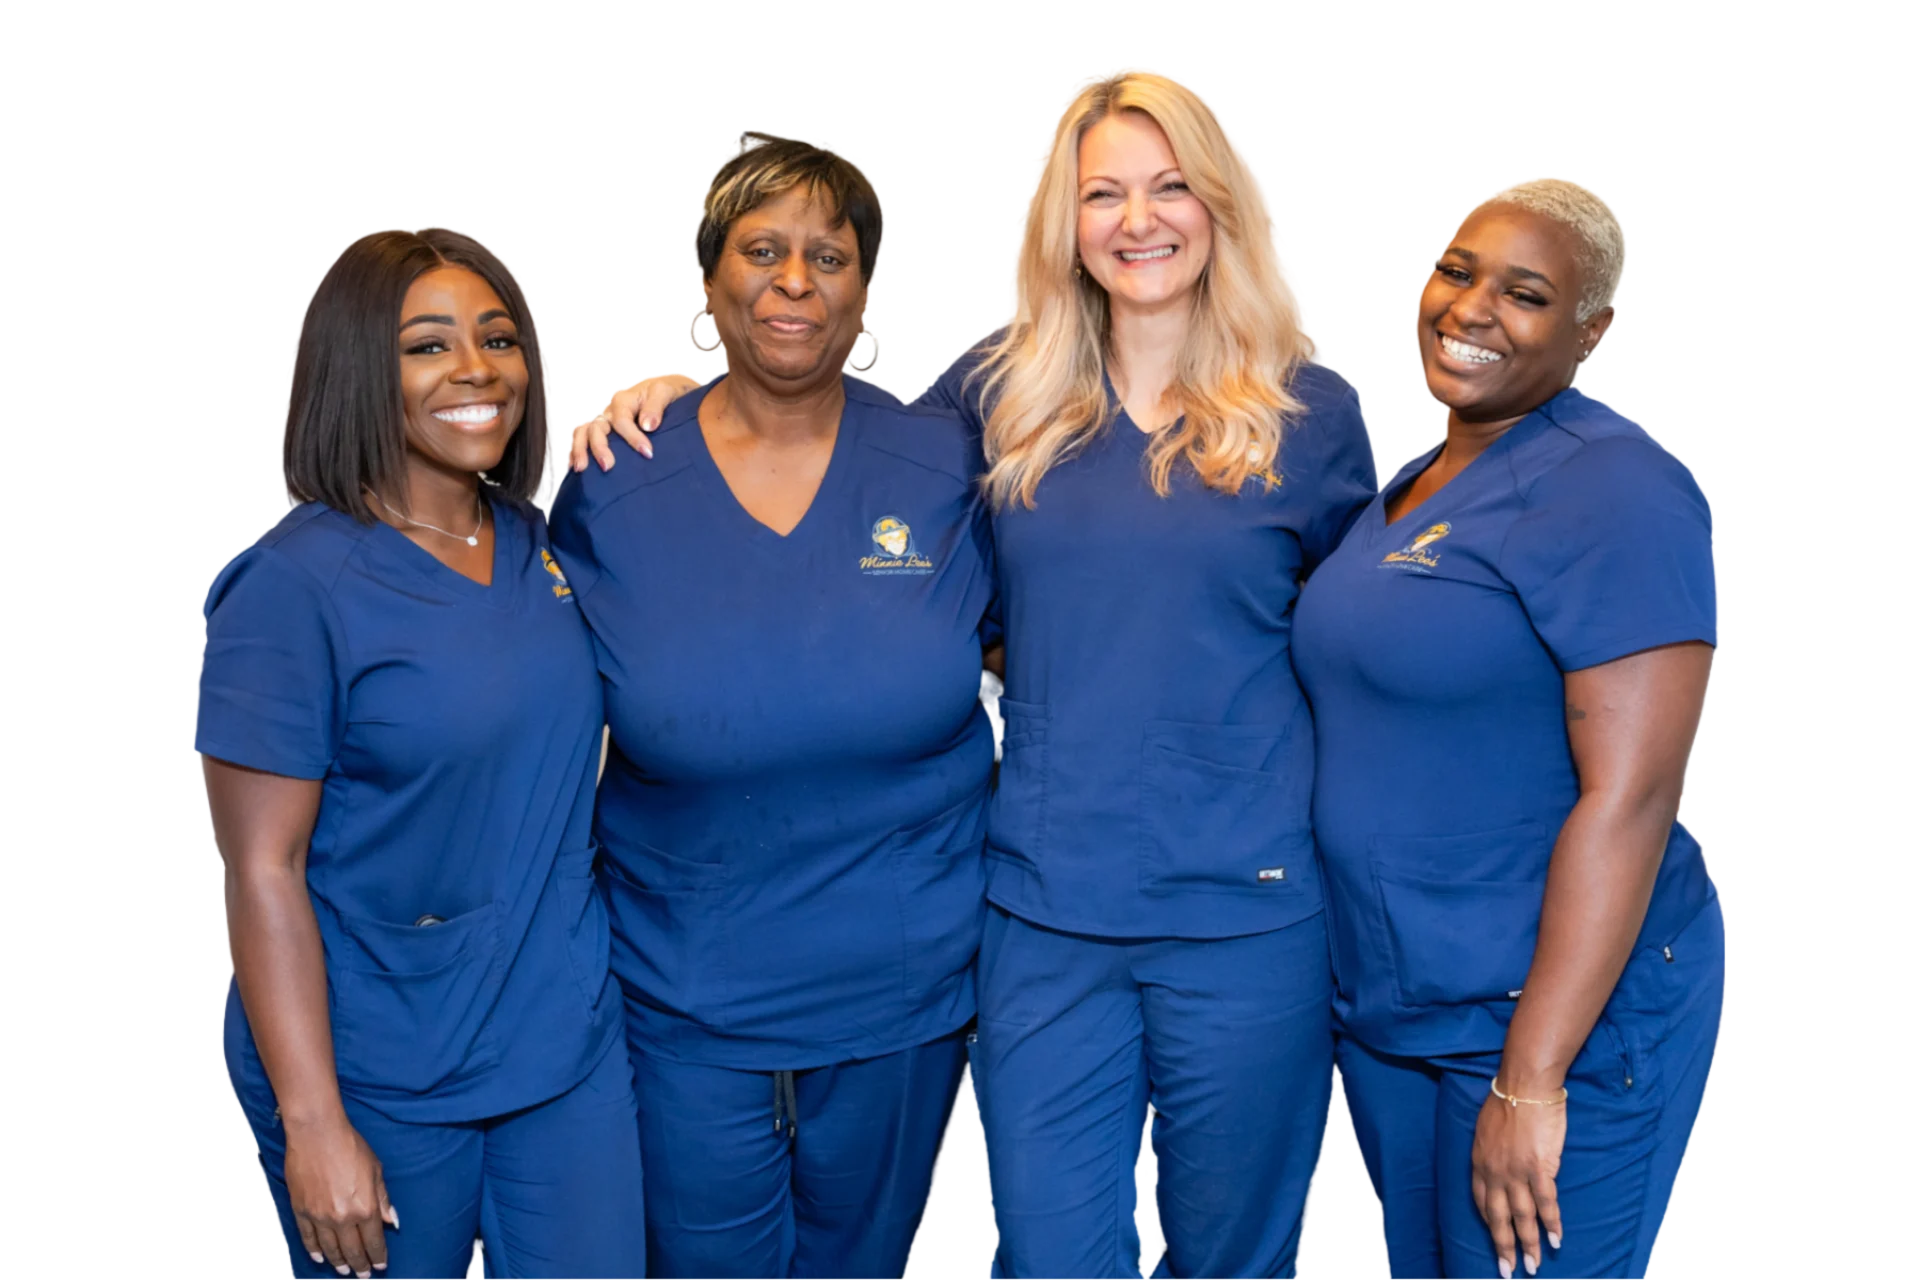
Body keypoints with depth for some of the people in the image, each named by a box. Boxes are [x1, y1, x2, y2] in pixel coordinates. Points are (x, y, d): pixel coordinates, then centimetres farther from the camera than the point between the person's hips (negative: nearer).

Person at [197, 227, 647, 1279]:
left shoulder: (540, 547, 4)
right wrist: (312, 1124, -15)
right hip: (381, 1088, -5)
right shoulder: (292, 584, -13)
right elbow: (263, 872, -14)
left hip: (569, 1043, 5)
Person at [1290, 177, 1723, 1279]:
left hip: (1567, 1009, -8)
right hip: (1387, 1003, 8)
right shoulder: (1413, 486, 11)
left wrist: (1529, 1079, -24)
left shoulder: (1615, 488, -16)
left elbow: (1629, 792, -22)